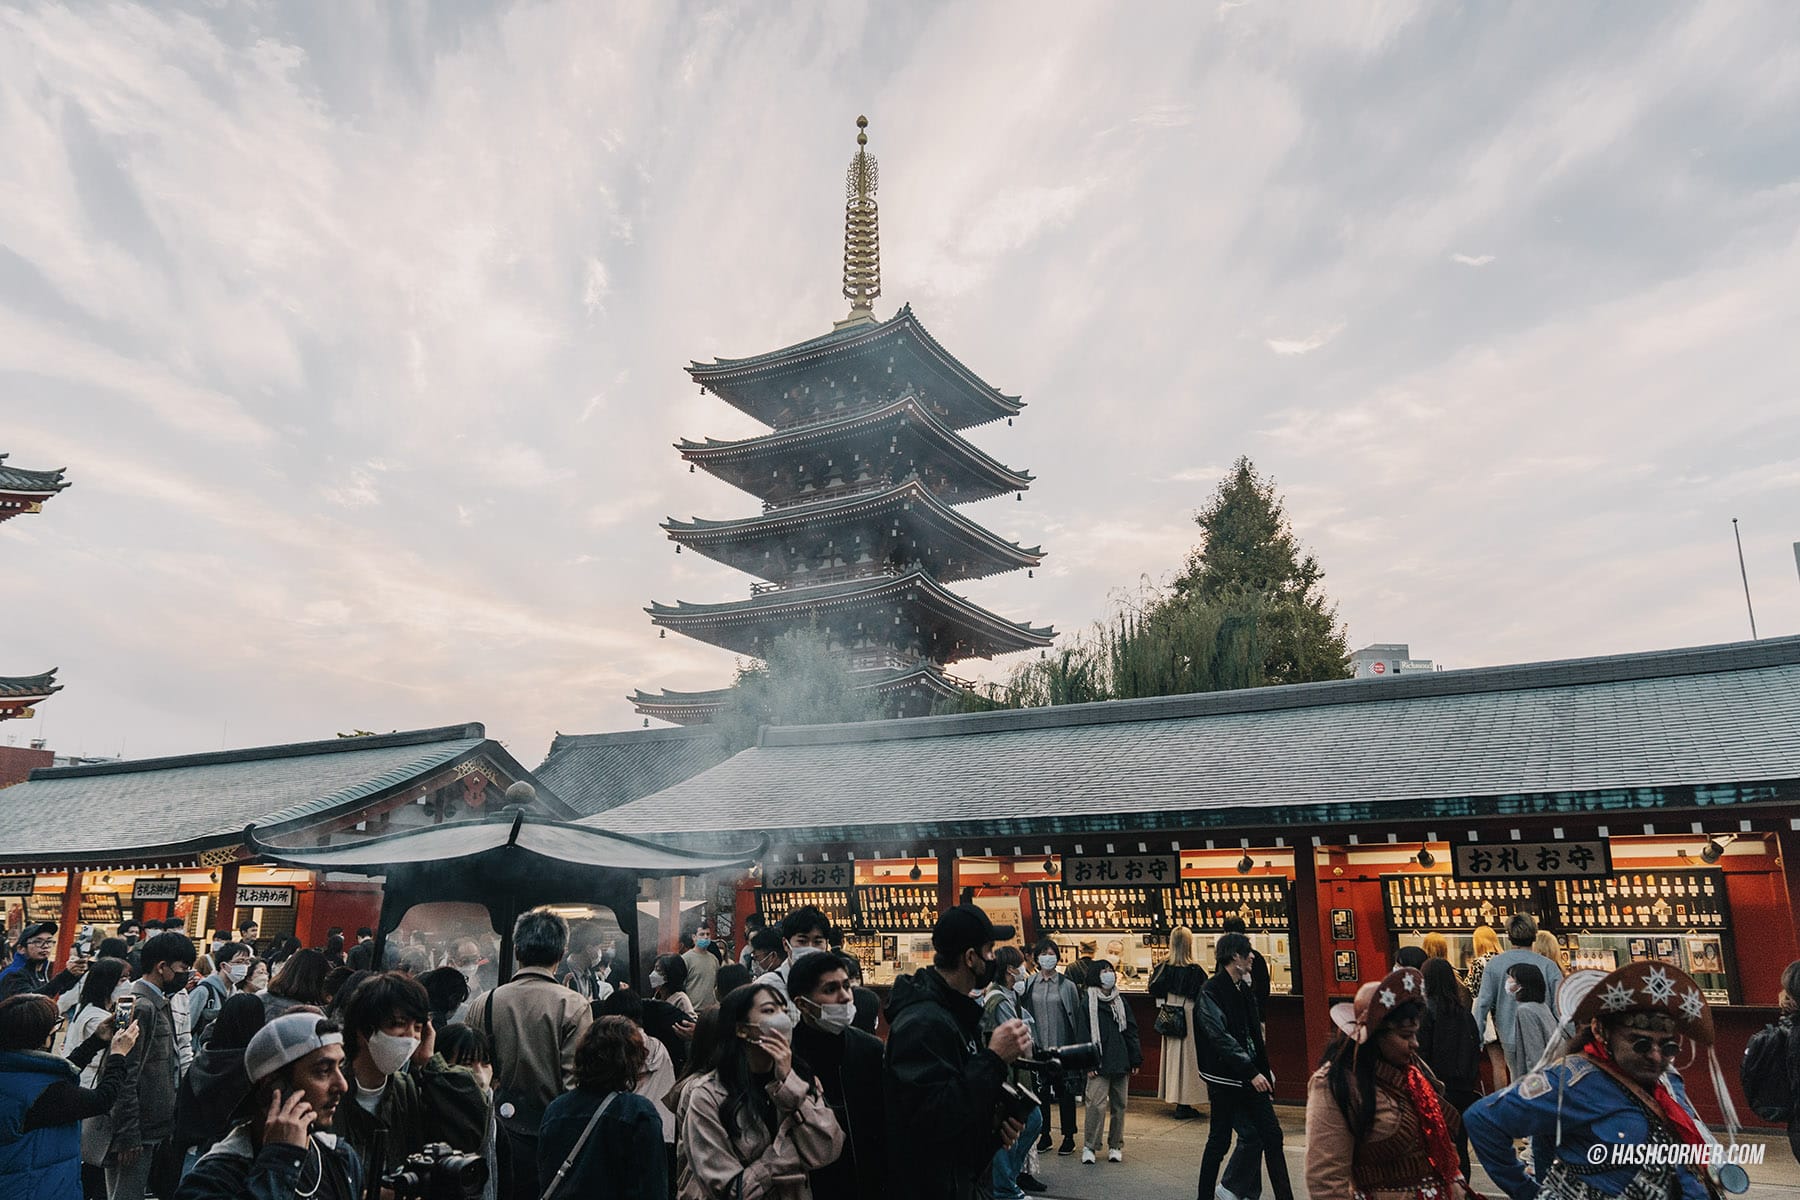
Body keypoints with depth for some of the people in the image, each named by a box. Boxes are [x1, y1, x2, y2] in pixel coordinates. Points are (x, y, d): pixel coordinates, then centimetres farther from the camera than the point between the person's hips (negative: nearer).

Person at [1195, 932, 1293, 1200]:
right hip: (1226, 1078, -7)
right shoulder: (1210, 992, -14)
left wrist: (1265, 1067, 13)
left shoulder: (1244, 989, 11)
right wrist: (1251, 1072, -22)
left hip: (1252, 1074, 7)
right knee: (1219, 1140, 3)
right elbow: (1220, 1038, -20)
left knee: (1271, 1134, 4)